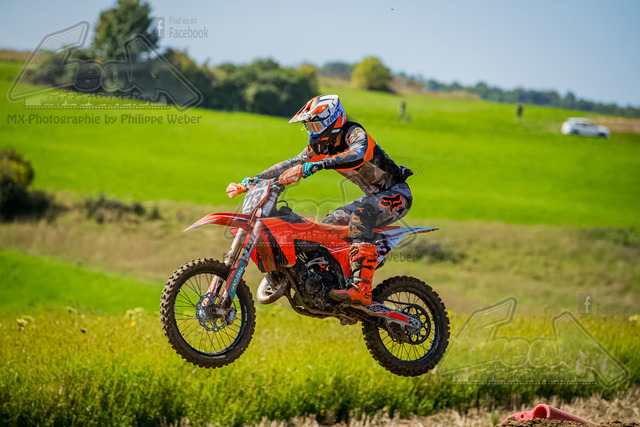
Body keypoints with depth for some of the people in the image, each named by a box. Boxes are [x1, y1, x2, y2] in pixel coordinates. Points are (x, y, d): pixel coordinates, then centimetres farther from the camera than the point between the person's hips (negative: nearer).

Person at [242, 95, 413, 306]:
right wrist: (257, 178, -1)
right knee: (330, 222, 7)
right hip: (374, 196, 10)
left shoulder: (355, 133, -20)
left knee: (360, 215, -34)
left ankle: (361, 288, -43)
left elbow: (358, 155, -41)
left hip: (397, 193, -10)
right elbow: (293, 163, 8)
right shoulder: (319, 146, 5)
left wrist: (320, 164, -52)